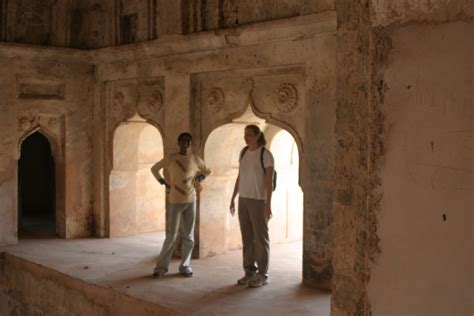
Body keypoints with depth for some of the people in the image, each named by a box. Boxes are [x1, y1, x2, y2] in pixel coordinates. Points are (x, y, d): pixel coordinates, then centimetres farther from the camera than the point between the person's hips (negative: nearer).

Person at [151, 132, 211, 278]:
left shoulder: (196, 160, 2)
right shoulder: (170, 159, -4)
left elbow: (208, 171, 20)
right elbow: (154, 169, 9)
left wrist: (198, 179, 4)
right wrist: (164, 183, 1)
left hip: (191, 201, 3)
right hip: (175, 202, -3)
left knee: (189, 236, 5)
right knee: (171, 236, -3)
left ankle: (184, 266, 17)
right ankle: (161, 266, 8)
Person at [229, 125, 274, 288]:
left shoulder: (266, 154, -13)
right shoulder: (244, 152, 8)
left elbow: (269, 181, -16)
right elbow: (239, 177, 13)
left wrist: (268, 205, -20)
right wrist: (233, 199, 11)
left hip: (259, 201, -6)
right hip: (244, 200, 7)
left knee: (261, 238, -1)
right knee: (247, 237, 9)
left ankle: (262, 275, 9)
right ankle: (250, 272, 18)